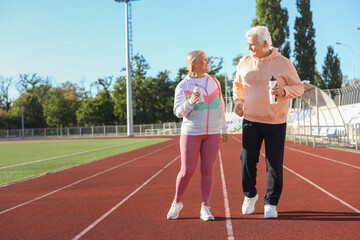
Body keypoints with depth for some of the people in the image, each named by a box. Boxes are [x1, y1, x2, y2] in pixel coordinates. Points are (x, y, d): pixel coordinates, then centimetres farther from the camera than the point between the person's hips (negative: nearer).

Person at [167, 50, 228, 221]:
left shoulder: (214, 82, 8)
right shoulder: (182, 87, -4)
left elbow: (220, 107, 15)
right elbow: (179, 112, -8)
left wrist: (224, 130, 15)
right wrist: (190, 102, -26)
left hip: (212, 134, 3)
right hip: (191, 133, -3)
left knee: (208, 170, -3)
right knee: (187, 170, -3)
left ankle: (205, 208, 3)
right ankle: (177, 203, 18)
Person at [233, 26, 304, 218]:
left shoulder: (283, 63, -4)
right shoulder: (244, 63, 5)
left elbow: (299, 87, 0)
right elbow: (238, 84, 21)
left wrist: (283, 91, -19)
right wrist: (238, 101, 3)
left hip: (275, 123, -2)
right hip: (250, 121, 2)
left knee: (274, 164, -2)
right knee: (247, 159, 1)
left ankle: (271, 204, 10)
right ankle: (250, 195, 25)